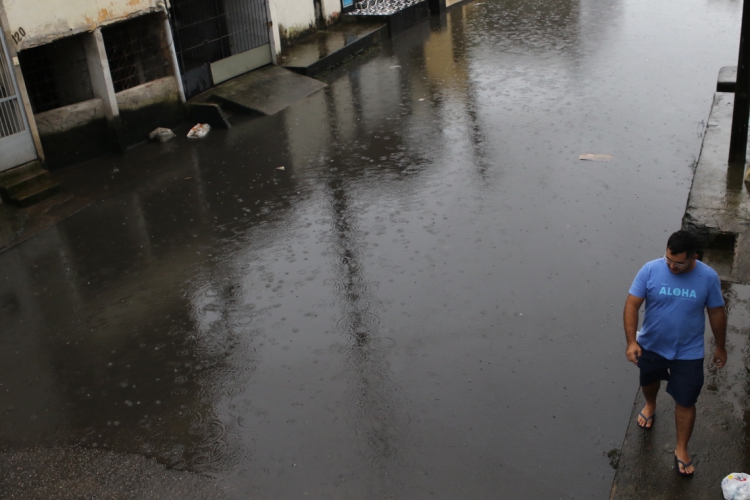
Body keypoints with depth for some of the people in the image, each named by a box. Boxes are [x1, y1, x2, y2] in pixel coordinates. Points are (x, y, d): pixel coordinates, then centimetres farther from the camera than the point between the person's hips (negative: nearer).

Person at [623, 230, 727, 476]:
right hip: (651, 345, 1)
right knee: (648, 381, 27)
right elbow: (632, 304, -17)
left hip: (689, 352, -1)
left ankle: (681, 449, 29)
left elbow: (717, 313, -4)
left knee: (685, 402, 7)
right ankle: (650, 405, 62)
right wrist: (631, 341, -26)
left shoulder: (708, 277, -18)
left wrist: (720, 347, 6)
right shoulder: (650, 270, -21)